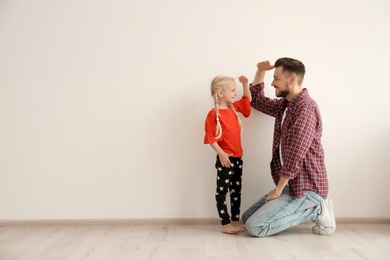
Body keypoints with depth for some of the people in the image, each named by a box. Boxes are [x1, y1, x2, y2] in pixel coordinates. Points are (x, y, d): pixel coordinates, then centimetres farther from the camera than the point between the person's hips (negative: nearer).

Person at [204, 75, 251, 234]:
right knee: (222, 191, 2)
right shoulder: (213, 114, -15)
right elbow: (210, 138, -16)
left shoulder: (233, 107, 9)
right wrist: (221, 153, -23)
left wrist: (245, 84, 10)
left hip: (237, 157, 9)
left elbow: (247, 100, 25)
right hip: (225, 158, -8)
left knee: (236, 190, 15)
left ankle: (235, 221, 26)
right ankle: (225, 224, 9)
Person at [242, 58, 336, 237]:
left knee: (254, 227, -15)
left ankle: (317, 210, -3)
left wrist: (278, 189, -17)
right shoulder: (284, 104, 10)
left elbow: (296, 155, -24)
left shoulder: (305, 107, -20)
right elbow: (257, 101, 22)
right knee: (247, 217, 9)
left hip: (305, 187, -10)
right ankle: (312, 207, 9)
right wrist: (261, 71, 9)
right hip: (291, 183, 10)